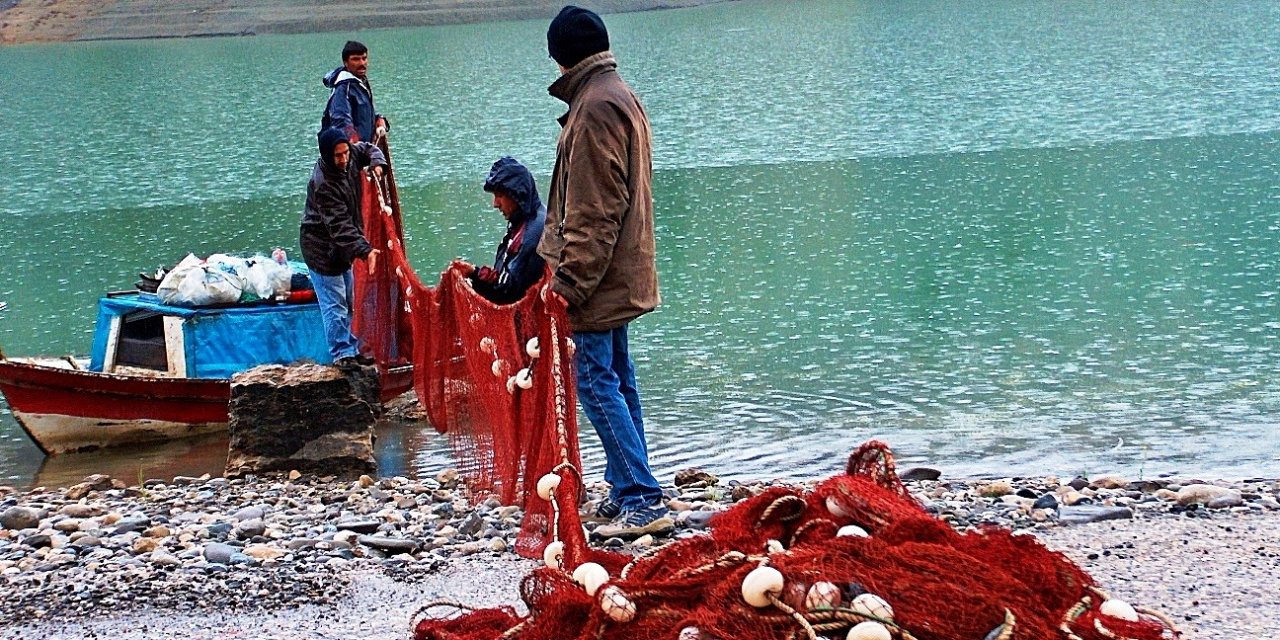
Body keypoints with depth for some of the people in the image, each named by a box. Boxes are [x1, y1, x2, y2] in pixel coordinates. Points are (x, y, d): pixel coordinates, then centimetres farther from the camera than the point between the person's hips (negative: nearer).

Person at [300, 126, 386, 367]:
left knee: (348, 302, 15)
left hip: (341, 247, 9)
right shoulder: (323, 184, -30)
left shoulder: (351, 156, -7)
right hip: (323, 248, -9)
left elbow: (368, 149, 17)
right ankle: (342, 353, -3)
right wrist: (364, 250, -41)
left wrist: (376, 163, -6)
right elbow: (340, 225, -33)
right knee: (335, 304, -8)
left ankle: (351, 350, 23)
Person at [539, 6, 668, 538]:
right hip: (621, 276, 11)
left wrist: (570, 282, -20)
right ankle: (627, 490, 21)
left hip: (596, 279, -10)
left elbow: (593, 211, -21)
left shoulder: (595, 106, -17)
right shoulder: (620, 97, 16)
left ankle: (643, 502, -12)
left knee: (597, 382, -10)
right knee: (616, 380, 15)